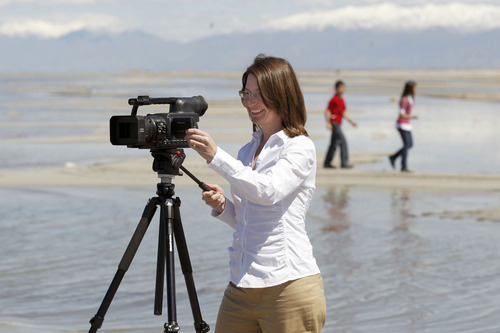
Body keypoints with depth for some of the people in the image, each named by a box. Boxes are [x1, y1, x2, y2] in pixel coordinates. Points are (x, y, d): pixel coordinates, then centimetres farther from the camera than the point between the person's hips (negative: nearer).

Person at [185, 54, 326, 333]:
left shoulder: (300, 148, -6)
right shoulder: (247, 151, 17)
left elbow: (269, 191, -24)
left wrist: (216, 157, -28)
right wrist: (222, 206, 2)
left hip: (289, 286, -7)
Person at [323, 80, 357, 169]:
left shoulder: (341, 100, 15)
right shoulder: (334, 99, -11)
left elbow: (343, 113, 23)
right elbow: (327, 111, -12)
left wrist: (351, 121, 19)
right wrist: (328, 123, -19)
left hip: (338, 124, 9)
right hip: (334, 123, -9)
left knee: (334, 144, 12)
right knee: (343, 141, -14)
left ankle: (327, 163, 17)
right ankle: (344, 162, -15)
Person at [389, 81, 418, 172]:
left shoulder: (410, 98, 7)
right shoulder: (404, 100, -21)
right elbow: (401, 115, -22)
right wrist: (412, 117, -14)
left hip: (407, 124, 9)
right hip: (402, 124, -9)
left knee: (410, 145, 11)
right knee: (407, 145, -6)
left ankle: (393, 158, 19)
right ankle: (404, 167, 1)